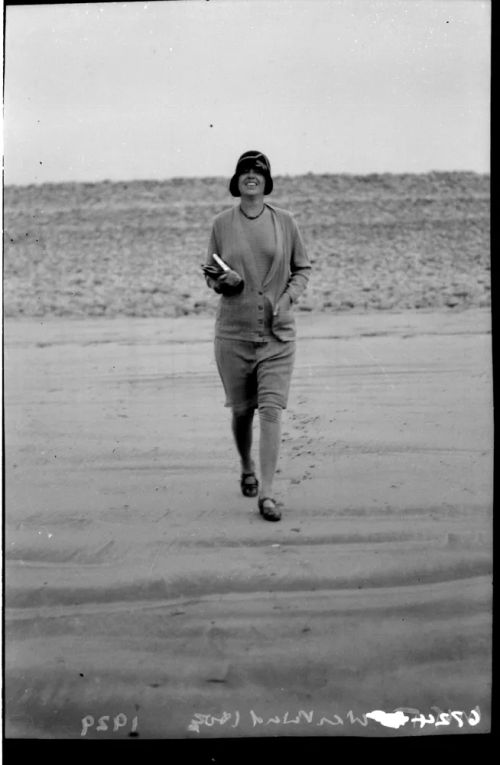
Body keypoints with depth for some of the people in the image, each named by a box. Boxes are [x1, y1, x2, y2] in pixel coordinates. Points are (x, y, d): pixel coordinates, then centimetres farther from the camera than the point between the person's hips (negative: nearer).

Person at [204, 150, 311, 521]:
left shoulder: (284, 221, 2)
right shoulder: (222, 223, 2)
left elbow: (303, 268, 10)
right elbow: (211, 275, 11)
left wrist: (288, 298, -7)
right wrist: (224, 282, -12)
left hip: (277, 332, -1)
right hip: (233, 331, 1)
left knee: (271, 410, -10)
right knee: (241, 410, 11)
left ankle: (266, 493, -8)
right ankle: (247, 469, 39)